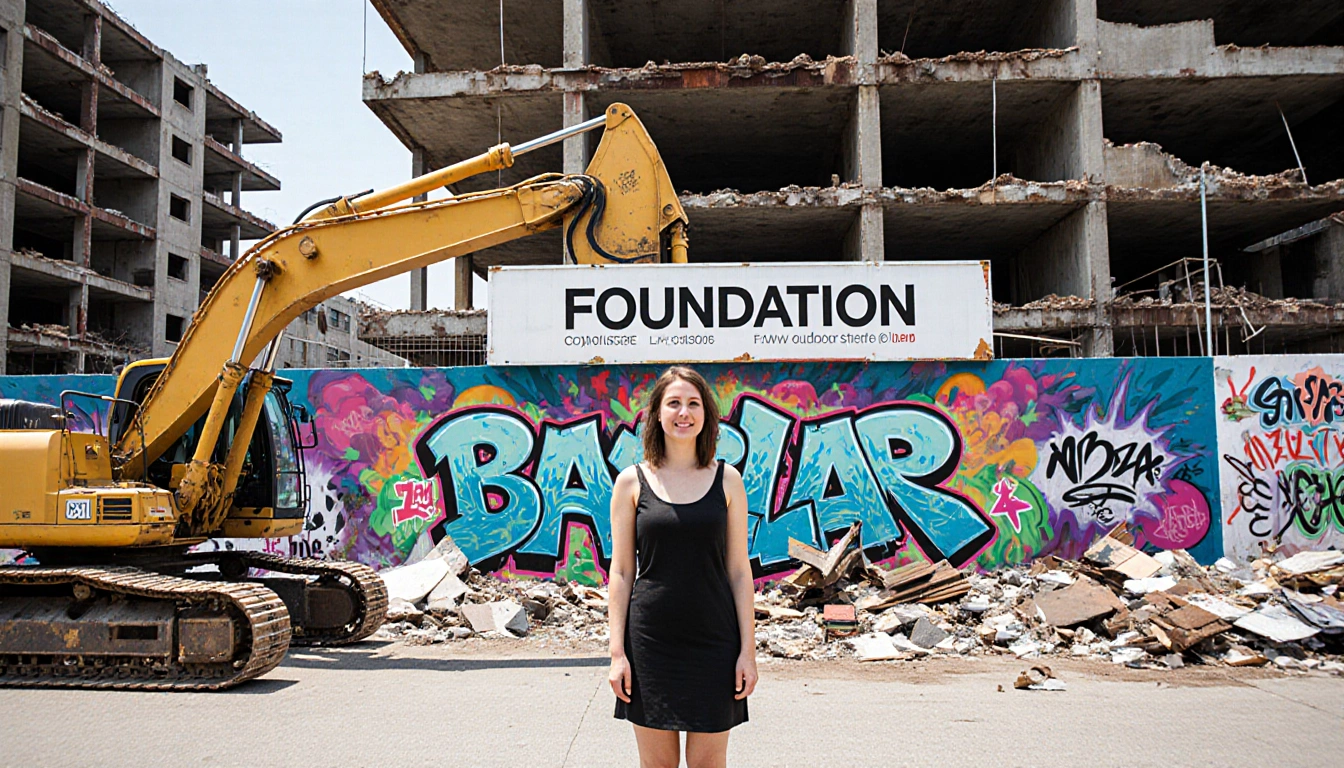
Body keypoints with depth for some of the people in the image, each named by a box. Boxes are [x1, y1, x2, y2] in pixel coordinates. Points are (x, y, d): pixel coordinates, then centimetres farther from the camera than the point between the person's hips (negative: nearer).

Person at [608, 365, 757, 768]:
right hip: (650, 640, 0)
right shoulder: (632, 482, 0)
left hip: (714, 641, 1)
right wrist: (617, 652, -2)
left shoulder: (727, 479, 2)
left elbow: (739, 570, 3)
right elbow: (621, 573, 2)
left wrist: (748, 649, 0)